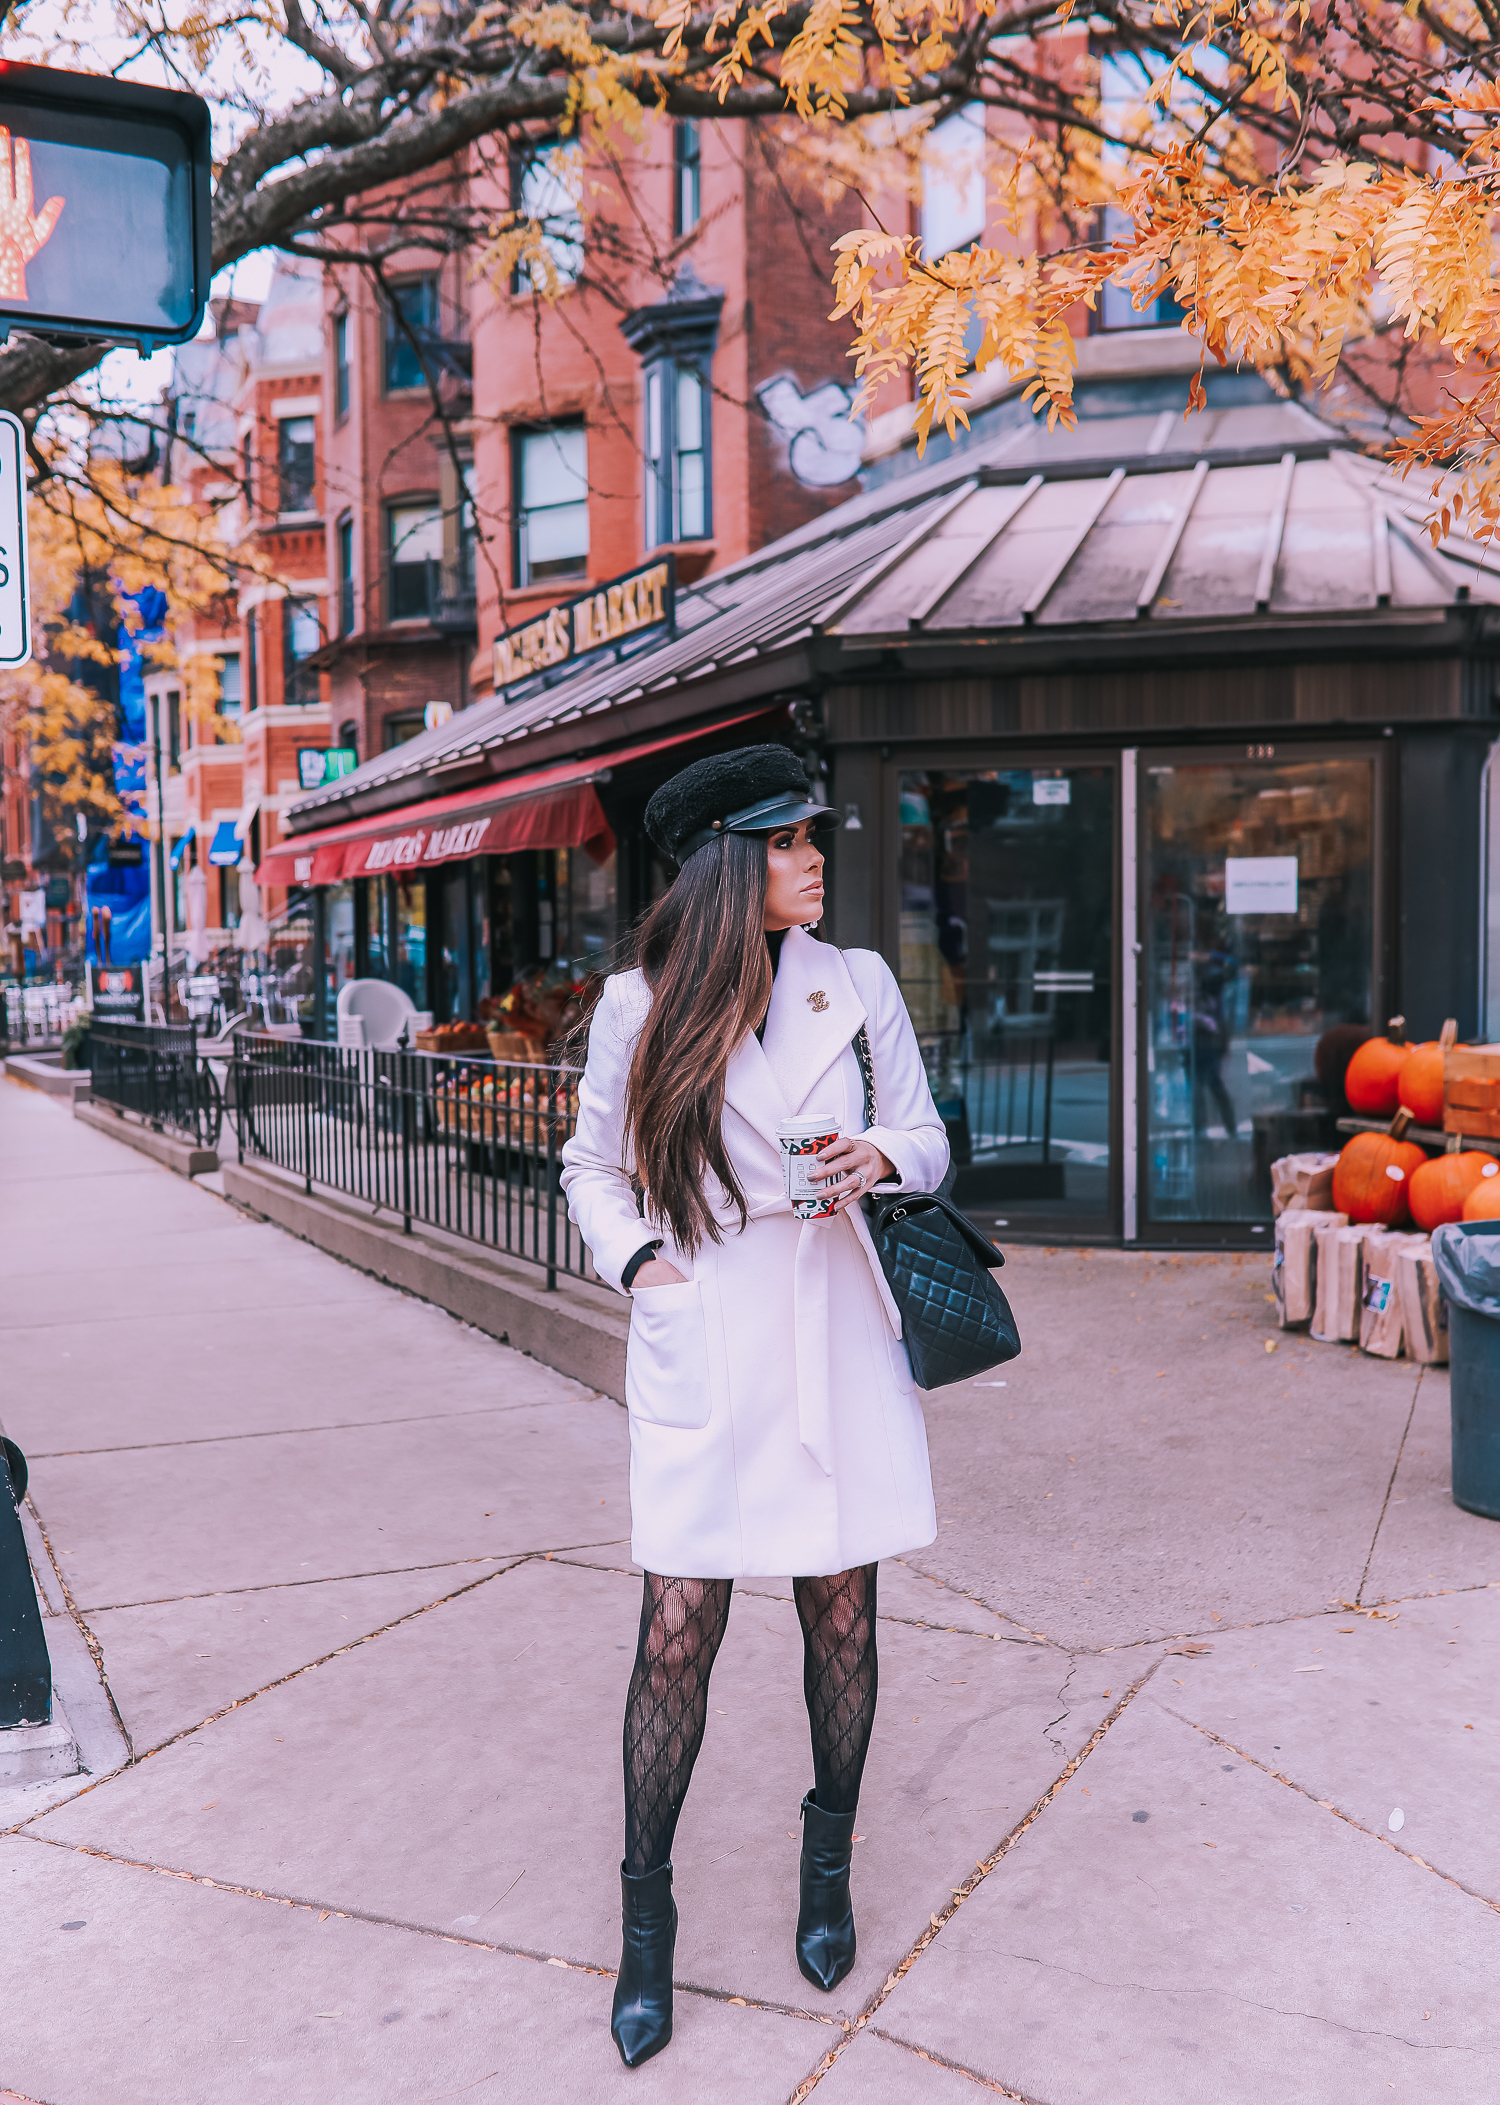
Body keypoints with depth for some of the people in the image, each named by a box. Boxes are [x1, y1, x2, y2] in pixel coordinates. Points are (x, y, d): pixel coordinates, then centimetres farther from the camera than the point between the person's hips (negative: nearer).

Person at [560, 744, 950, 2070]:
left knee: (843, 1611, 10)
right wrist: (633, 1256, -4)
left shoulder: (859, 984, 5)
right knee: (679, 1627, -1)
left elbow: (927, 1138, 11)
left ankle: (830, 1861, 33)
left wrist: (884, 1156, -10)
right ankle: (646, 1911, 18)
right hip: (701, 1340, -2)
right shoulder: (641, 1005, 0)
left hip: (840, 1333, 2)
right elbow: (594, 1163, 11)